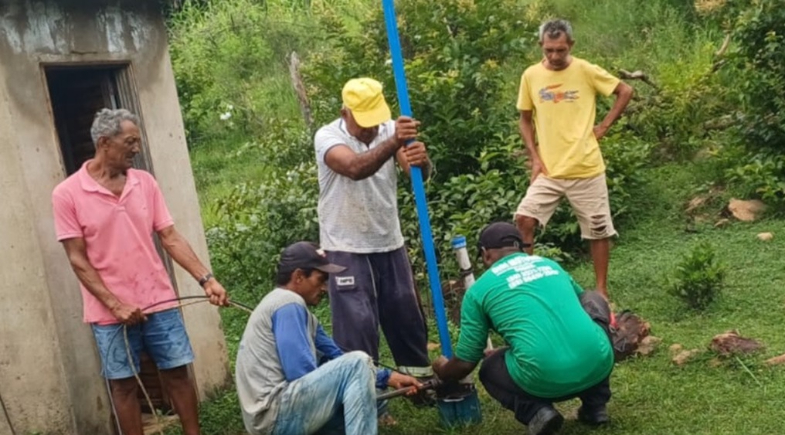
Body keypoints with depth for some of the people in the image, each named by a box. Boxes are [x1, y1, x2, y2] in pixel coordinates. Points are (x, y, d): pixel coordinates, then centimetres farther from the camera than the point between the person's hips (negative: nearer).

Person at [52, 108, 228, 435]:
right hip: (110, 312, -3)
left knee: (177, 372, 9)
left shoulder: (145, 182, 2)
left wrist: (206, 279, -8)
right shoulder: (67, 194, -8)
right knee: (123, 384, 8)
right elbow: (78, 259, -8)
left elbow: (170, 238, 2)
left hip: (159, 302, 3)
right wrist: (115, 305, -14)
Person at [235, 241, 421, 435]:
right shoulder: (288, 304, -11)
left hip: (283, 413, 10)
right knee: (358, 363, -17)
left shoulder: (298, 311, 19)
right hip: (274, 415, -10)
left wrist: (388, 377, 7)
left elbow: (337, 359, 17)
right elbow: (300, 372, -19)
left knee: (373, 397, 18)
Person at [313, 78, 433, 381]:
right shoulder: (327, 137, -16)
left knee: (406, 313, 15)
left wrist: (422, 160, -40)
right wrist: (394, 142, -52)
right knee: (357, 321, -3)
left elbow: (418, 174, -16)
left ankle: (419, 374, 33)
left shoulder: (389, 129, -3)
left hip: (390, 242, 5)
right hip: (347, 248, -4)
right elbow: (356, 168, -37)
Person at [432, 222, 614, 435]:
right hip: (599, 364, 3)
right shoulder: (551, 264, 23)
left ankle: (535, 412, 2)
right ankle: (596, 405, 25)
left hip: (545, 380, -2)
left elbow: (465, 363, 13)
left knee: (490, 370, 31)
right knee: (594, 301, 33)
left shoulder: (478, 289, 11)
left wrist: (442, 371, 39)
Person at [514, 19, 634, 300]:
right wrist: (534, 158, 0)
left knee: (598, 231, 7)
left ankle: (601, 289, 23)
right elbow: (525, 120, 10)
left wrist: (604, 127, -2)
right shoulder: (531, 76, 1)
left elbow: (625, 92, 4)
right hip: (548, 170, 1)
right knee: (523, 219, -14)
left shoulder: (586, 71, -6)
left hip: (586, 169, -1)